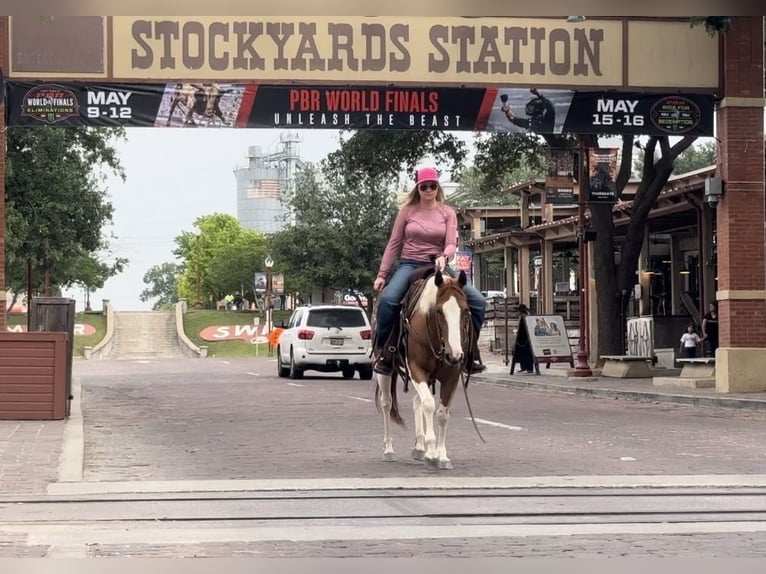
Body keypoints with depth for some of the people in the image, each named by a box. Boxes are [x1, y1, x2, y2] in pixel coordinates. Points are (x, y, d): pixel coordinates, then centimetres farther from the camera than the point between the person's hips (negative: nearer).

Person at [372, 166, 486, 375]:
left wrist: (444, 256, -29)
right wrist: (381, 274, 2)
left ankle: (470, 350, 4)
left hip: (437, 267, 2)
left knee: (477, 301, -14)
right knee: (387, 299, -32)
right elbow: (394, 244, 6)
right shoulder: (407, 211, 4)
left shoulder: (448, 213, 5)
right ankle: (382, 353, -17)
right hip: (409, 265, -2)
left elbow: (451, 244, -4)